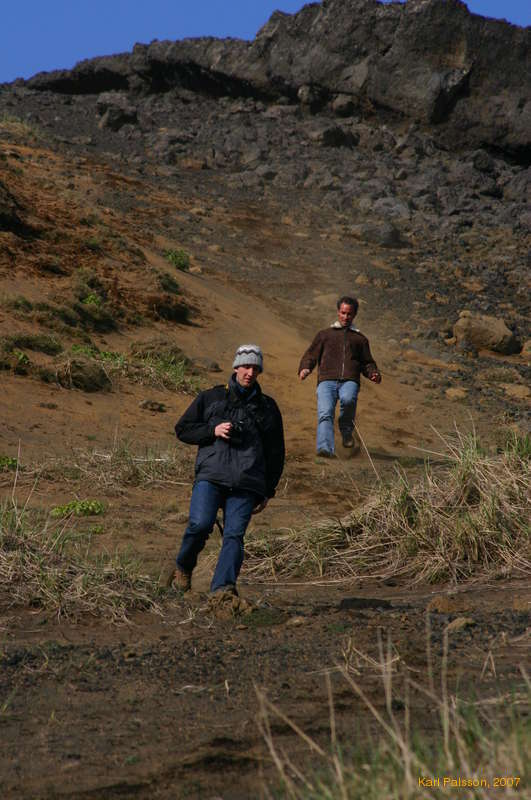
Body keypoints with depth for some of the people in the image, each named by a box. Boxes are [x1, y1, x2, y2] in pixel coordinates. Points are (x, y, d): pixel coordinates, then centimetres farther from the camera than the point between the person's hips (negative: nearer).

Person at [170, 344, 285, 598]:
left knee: (234, 534, -14)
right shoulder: (211, 398, 16)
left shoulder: (267, 407, 20)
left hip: (246, 483, 1)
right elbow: (182, 429, 15)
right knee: (200, 524, -19)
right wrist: (213, 431, -3)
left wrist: (268, 491, 17)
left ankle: (223, 587, -22)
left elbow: (276, 453, 24)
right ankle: (183, 568, 7)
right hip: (210, 475, -1)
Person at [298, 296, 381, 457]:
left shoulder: (360, 338, 31)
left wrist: (374, 374, 7)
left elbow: (367, 363, 31)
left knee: (348, 400, -35)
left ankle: (346, 431, -10)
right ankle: (325, 449, -38)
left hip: (349, 381, 0)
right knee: (325, 413, -24)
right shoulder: (325, 334, 28)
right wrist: (304, 368, -1)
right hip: (327, 380, 0)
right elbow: (311, 355, 21)